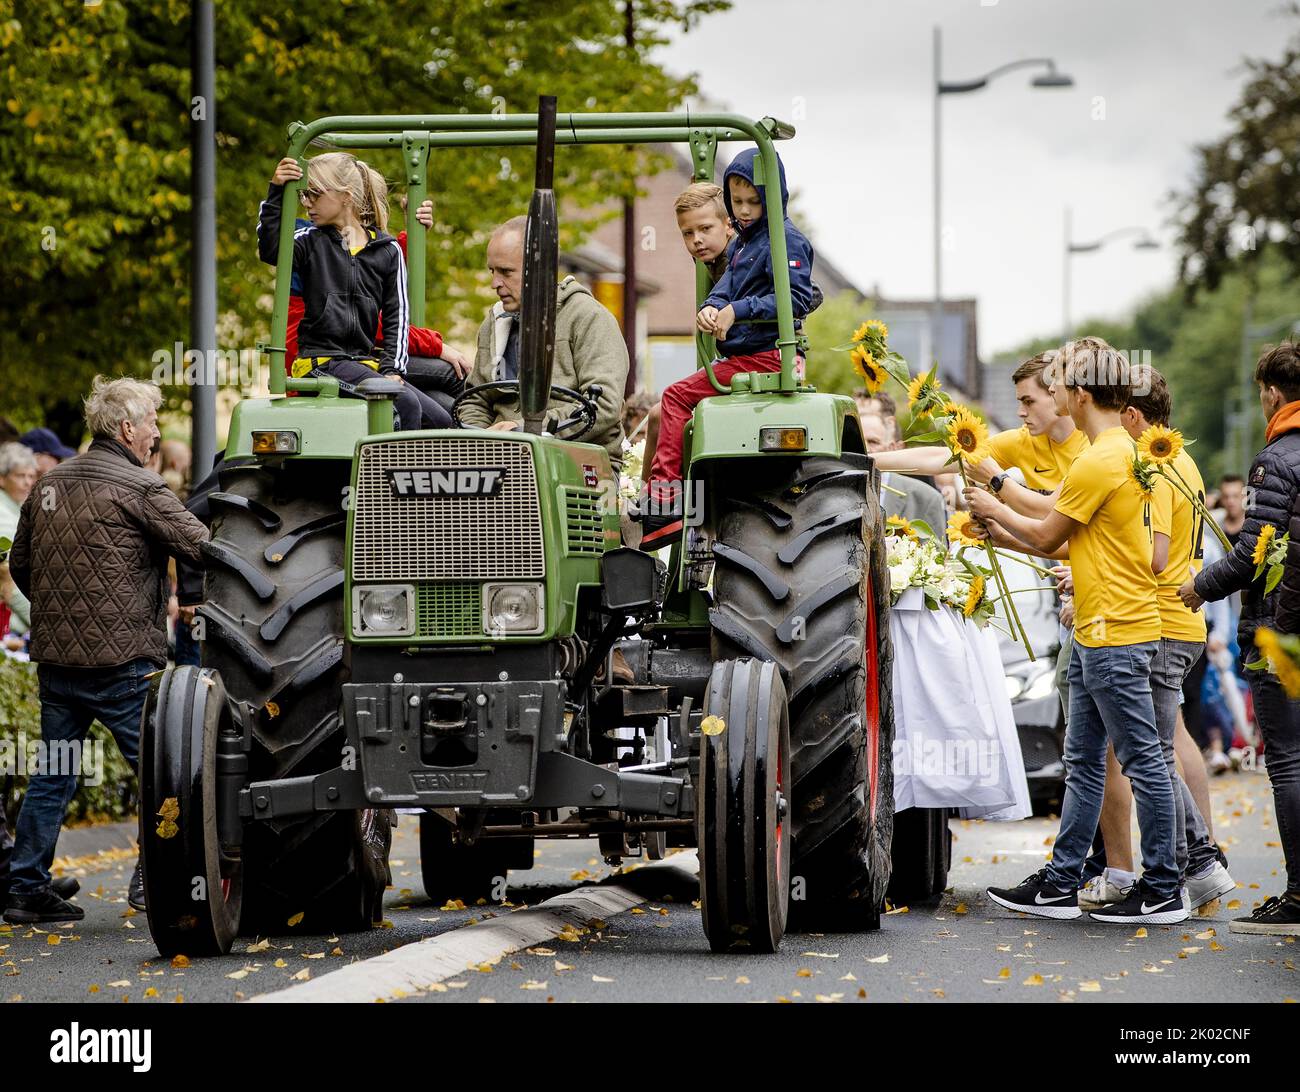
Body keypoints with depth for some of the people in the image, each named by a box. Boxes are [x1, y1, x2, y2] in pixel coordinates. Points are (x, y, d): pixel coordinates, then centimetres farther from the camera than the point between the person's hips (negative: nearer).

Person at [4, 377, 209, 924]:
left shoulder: (50, 484, 11)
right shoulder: (139, 489, -10)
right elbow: (202, 548, -13)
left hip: (54, 656, 7)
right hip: (120, 659, -7)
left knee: (52, 775, 13)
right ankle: (151, 881, 2)